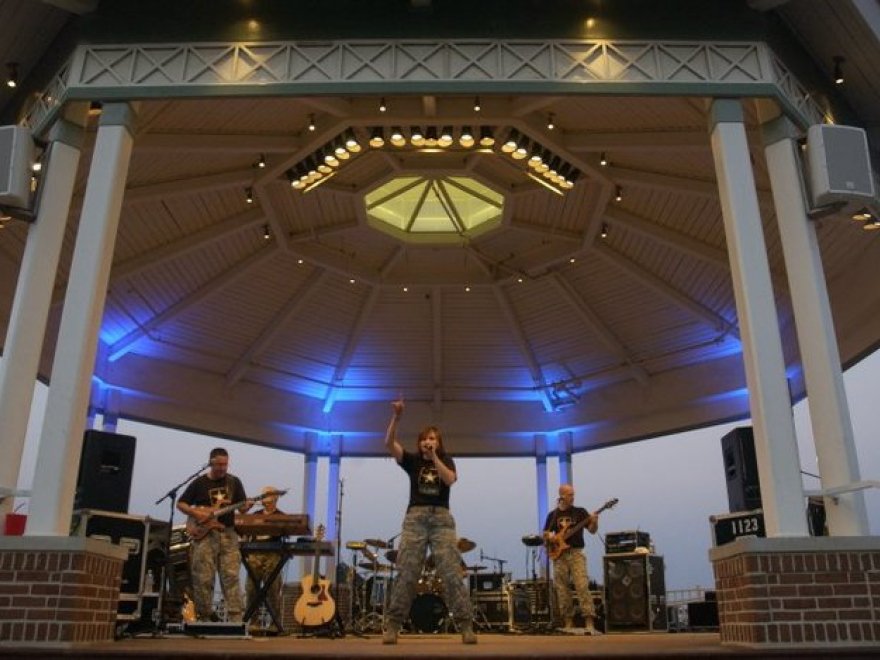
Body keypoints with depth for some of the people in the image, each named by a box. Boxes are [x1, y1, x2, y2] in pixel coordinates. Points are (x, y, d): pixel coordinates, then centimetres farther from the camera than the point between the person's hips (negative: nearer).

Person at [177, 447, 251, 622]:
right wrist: (196, 513, -9)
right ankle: (204, 617, 11)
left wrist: (246, 506, -14)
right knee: (203, 579, -1)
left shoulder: (234, 482, 9)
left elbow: (242, 507, 9)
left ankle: (235, 618, -8)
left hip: (228, 534, 1)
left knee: (231, 577, -7)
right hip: (204, 534, -1)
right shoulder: (199, 483, 3)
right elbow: (180, 504, 7)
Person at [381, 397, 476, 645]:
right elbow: (389, 443, -4)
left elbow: (449, 479, -9)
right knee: (406, 575, -6)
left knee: (451, 574, -7)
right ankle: (392, 626, -2)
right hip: (415, 518, 0)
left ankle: (466, 626, -5)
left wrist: (434, 456, -8)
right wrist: (396, 416, -15)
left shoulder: (446, 461, 14)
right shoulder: (412, 460, 12)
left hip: (441, 519, 0)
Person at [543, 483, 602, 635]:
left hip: (576, 553, -2)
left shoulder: (580, 512, 6)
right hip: (559, 555, 3)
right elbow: (545, 534, 17)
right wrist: (550, 537, -5)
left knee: (582, 586, -16)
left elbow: (592, 531, -1)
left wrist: (594, 523, -21)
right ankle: (568, 623, 14)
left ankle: (589, 623, -18)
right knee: (562, 590, 4)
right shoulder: (553, 515, 11)